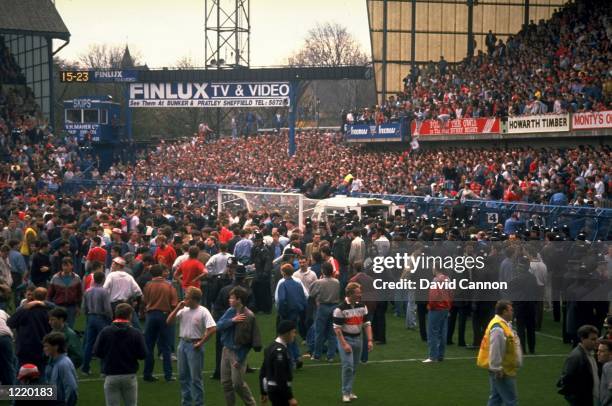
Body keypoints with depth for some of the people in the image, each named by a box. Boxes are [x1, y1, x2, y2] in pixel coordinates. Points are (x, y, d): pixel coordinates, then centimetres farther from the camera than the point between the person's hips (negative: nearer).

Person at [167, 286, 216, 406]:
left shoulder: (203, 312, -14)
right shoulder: (183, 310, 4)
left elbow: (212, 328, -20)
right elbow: (169, 321, 4)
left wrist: (201, 343, -16)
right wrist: (177, 308, -6)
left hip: (194, 345, -7)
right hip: (183, 343, 7)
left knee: (195, 378, -2)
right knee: (183, 376, 14)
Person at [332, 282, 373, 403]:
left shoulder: (362, 306, 3)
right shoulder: (341, 308, -15)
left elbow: (367, 324, 7)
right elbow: (337, 328, -14)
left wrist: (370, 340, -3)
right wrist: (344, 344, -20)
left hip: (357, 338, 6)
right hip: (345, 339, -6)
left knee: (354, 367, 10)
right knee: (348, 365, -14)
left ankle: (349, 390, 22)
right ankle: (346, 393, -3)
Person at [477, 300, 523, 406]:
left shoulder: (505, 324, 11)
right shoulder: (498, 328, -23)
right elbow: (495, 351, -26)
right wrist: (497, 369, -22)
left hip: (503, 370, 11)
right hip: (502, 372, -11)